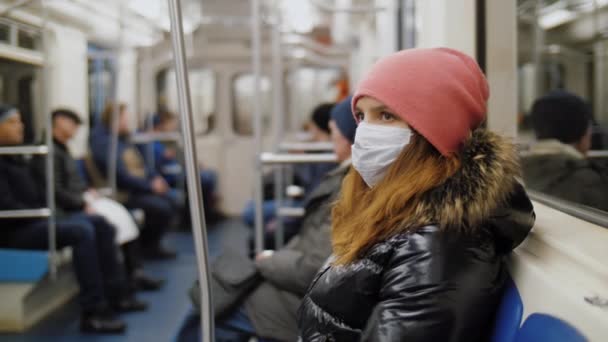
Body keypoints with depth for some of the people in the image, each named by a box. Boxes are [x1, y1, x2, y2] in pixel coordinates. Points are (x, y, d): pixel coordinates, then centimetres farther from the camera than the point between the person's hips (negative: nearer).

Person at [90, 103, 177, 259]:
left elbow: (140, 166, 21)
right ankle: (148, 245, 0)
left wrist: (155, 178, 2)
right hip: (123, 194, -9)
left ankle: (153, 242, 7)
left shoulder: (123, 139, 15)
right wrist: (150, 186, -17)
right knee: (161, 208, -23)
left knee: (171, 201, -4)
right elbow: (121, 176, -22)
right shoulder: (103, 143, -15)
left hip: (141, 188, 9)